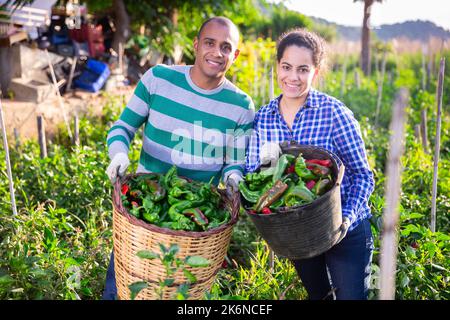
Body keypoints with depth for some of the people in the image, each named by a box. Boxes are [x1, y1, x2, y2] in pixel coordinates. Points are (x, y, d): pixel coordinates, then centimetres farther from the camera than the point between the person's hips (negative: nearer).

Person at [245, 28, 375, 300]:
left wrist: (348, 216, -27)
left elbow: (363, 175, -12)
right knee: (318, 295, 25)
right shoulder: (262, 118, -5)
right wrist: (264, 161, -22)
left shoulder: (335, 112, -17)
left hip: (345, 232, -4)